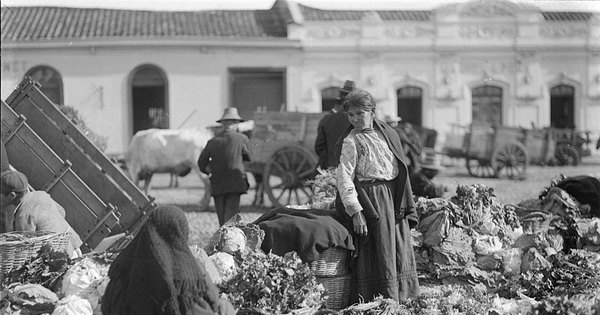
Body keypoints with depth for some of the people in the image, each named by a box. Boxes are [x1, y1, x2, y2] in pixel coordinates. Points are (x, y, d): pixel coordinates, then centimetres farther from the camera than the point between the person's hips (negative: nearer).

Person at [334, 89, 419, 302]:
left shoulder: (388, 133, 12)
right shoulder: (351, 142, -6)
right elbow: (344, 178, -13)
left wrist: (406, 206, 13)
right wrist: (355, 211, -22)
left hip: (395, 199, 6)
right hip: (371, 202, -6)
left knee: (401, 254, 9)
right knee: (379, 256, -8)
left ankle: (404, 302, 18)